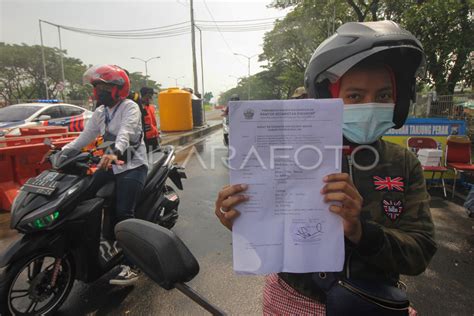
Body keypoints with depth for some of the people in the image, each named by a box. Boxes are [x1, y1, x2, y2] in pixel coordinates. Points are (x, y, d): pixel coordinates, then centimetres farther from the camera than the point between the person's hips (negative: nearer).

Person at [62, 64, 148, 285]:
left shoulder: (129, 107, -9)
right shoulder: (100, 112, 16)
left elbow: (126, 132, -29)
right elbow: (85, 136, 12)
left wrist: (115, 152, -47)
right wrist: (63, 152, -2)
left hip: (132, 166, -8)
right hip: (111, 165, 8)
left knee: (123, 213, -19)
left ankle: (131, 265, -11)